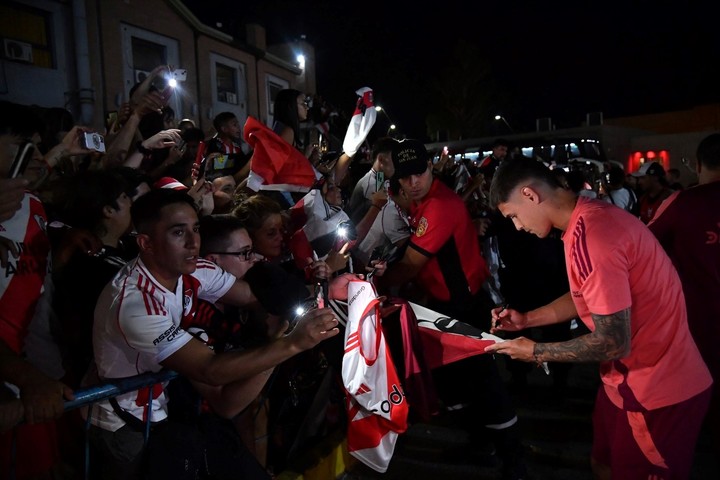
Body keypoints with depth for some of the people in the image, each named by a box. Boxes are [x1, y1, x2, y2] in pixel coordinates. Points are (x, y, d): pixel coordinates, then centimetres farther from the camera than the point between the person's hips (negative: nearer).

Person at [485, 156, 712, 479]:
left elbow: (614, 342, -27)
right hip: (631, 379, 9)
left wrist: (536, 352, -15)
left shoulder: (589, 236, -30)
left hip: (655, 392, -9)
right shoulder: (590, 218, 2)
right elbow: (588, 297, 13)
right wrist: (527, 319, 6)